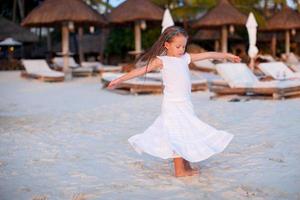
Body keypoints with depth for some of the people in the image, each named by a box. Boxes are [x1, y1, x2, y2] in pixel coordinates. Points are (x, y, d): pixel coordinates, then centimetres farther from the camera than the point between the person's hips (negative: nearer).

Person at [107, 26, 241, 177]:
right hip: (172, 105, -6)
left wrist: (227, 55, 23)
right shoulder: (161, 61, -6)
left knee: (186, 134, 13)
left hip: (185, 104, 7)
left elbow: (208, 55, 16)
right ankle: (179, 170, 6)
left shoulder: (185, 57, 10)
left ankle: (186, 166, 25)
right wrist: (120, 79, -18)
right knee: (177, 137, -3)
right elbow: (141, 70, -12)